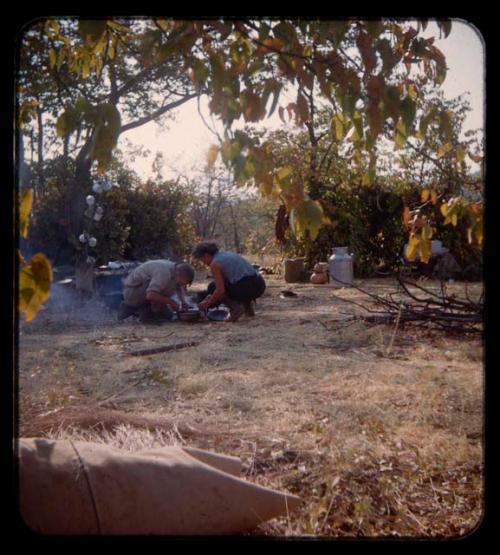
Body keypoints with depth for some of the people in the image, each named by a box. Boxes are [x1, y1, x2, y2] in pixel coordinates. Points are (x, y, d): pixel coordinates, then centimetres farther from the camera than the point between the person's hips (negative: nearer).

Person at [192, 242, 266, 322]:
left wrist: (207, 303, 5)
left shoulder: (214, 264, -4)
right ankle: (247, 303, 15)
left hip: (247, 288, -9)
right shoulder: (227, 254, 22)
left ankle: (235, 306, -6)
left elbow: (220, 290, -8)